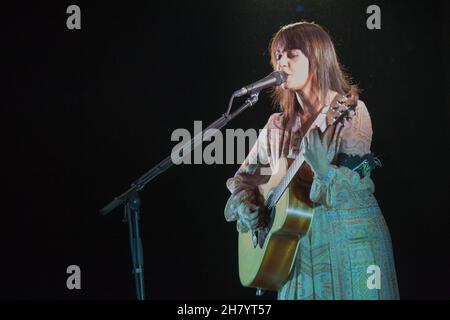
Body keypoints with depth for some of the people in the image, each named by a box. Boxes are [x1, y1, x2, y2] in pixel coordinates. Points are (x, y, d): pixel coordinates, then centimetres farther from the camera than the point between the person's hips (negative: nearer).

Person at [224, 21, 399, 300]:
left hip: (351, 238, -4)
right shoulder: (279, 125, 7)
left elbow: (354, 186, -18)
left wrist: (324, 170, -38)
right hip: (299, 241, 4)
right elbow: (243, 178, 14)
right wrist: (244, 204, -6)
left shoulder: (351, 111, -7)